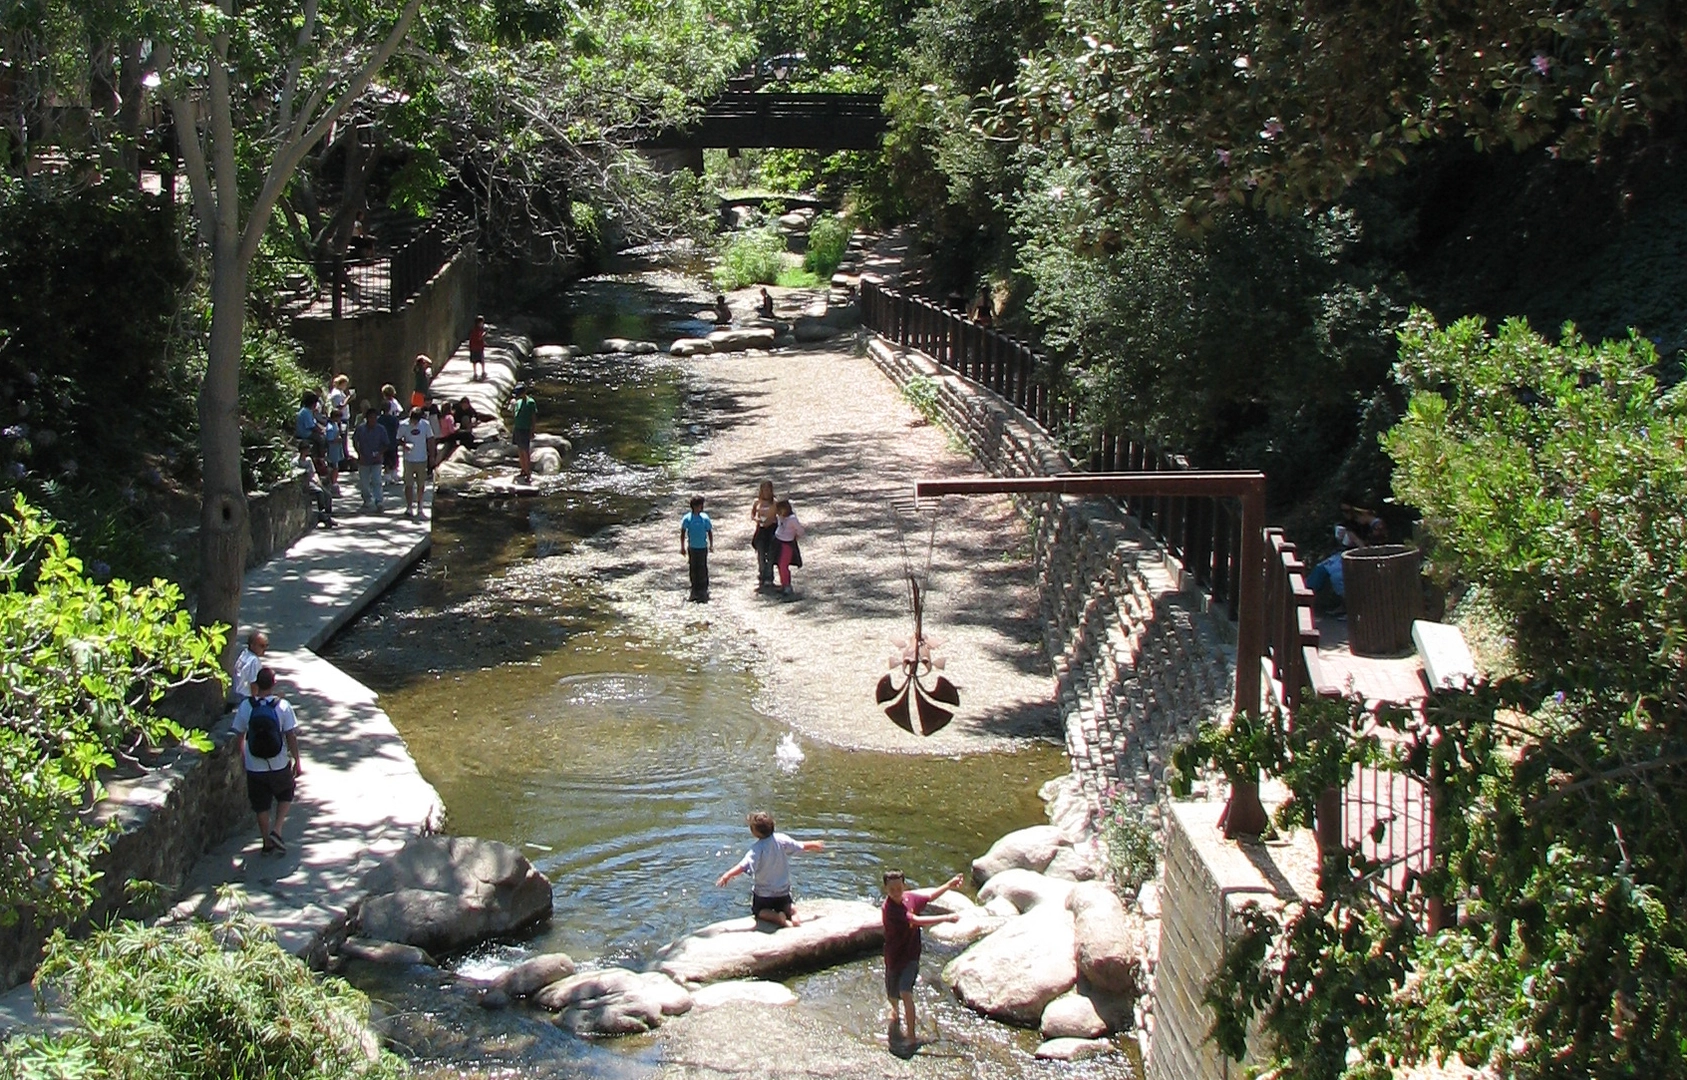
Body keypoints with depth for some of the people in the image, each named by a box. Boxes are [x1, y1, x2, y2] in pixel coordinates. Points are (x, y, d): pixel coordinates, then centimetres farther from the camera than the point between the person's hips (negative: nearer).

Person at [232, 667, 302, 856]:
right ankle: (277, 831, 8)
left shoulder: (245, 707, -9)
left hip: (254, 768, 1)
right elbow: (291, 737, -12)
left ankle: (267, 843, 26)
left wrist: (242, 755, 20)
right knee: (285, 796, 24)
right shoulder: (282, 706, -15)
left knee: (261, 806, 17)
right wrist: (297, 762, 0)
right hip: (279, 766, -1)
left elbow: (240, 735, 2)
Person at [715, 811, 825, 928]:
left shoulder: (757, 849, -26)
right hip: (783, 891, 5)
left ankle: (777, 917, -12)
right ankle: (792, 910, -5)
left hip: (763, 894, -5)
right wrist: (814, 844, 24)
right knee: (786, 905, 29)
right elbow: (800, 846, 5)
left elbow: (744, 866, -37)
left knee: (758, 912, 16)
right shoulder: (781, 839, -10)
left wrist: (727, 875, -45)